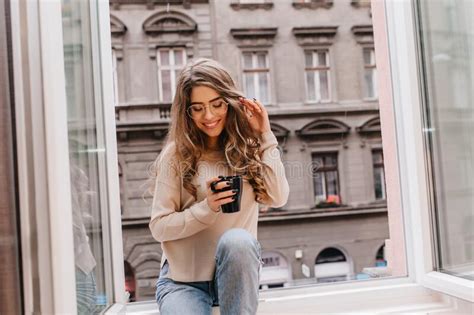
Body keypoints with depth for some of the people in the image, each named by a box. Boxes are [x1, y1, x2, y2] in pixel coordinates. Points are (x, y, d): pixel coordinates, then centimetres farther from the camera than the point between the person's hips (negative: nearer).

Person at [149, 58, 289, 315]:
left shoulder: (248, 148, 1)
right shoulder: (176, 155, -4)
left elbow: (278, 198, -12)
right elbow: (159, 227, -6)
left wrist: (265, 137, -10)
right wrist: (207, 208, -21)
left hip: (237, 271, 2)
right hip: (183, 278, -1)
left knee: (237, 240, -32)